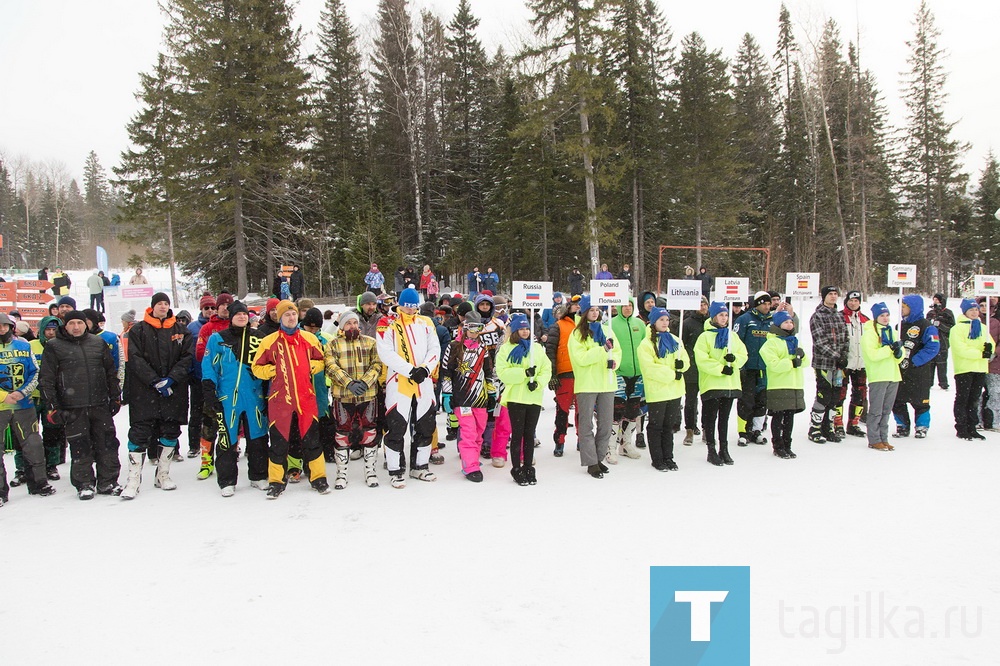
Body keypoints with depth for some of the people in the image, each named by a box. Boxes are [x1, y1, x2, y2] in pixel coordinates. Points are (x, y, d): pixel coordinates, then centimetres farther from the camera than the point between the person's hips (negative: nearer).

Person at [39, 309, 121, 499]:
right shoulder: (54, 347, 2)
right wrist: (53, 407, -4)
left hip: (101, 405, 3)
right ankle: (84, 484, 16)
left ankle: (107, 482, 16)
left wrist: (115, 397, 13)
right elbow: (46, 379, 1)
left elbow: (111, 372, 17)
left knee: (108, 446, 4)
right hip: (73, 409, -3)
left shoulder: (99, 343, 11)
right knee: (80, 449, 2)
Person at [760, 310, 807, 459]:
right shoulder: (771, 343, -6)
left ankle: (787, 445, 20)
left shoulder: (794, 342, 18)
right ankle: (778, 446, 10)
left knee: (790, 417, 12)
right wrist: (792, 363, -18)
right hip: (778, 387, -7)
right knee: (778, 417, 1)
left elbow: (806, 363, 12)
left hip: (795, 386, 7)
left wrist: (802, 356, -10)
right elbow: (773, 364, -18)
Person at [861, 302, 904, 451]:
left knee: (886, 411, 12)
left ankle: (883, 439, 19)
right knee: (876, 411, -2)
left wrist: (898, 353, -7)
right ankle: (874, 440, 4)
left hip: (893, 376, 7)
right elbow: (873, 354, -19)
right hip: (877, 376, -7)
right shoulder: (869, 333, -7)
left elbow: (899, 356, 15)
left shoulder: (891, 332, 16)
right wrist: (890, 348, -22)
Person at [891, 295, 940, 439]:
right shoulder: (900, 325, 13)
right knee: (897, 401, 6)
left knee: (920, 401, 5)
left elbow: (933, 347, -18)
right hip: (900, 371, 6)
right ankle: (902, 427, 19)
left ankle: (921, 427, 18)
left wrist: (915, 361, -20)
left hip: (919, 372, -6)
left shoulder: (925, 326, -9)